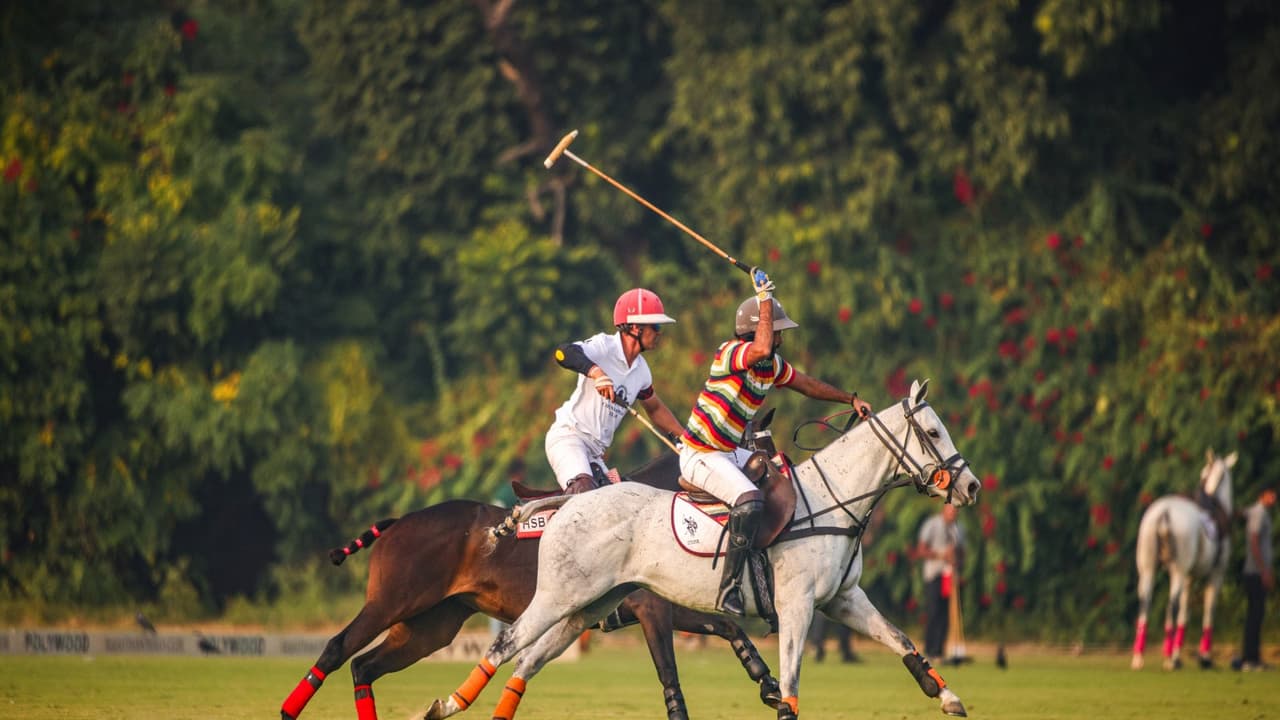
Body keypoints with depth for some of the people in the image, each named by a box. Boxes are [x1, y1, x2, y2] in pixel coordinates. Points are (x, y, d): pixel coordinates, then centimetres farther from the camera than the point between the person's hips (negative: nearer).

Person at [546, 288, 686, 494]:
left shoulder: (641, 370, 13)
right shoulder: (604, 346, -12)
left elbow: (655, 409, 31)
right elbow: (563, 353, -32)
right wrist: (597, 372, -47)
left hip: (596, 453, 9)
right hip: (568, 435, -9)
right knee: (583, 489, -32)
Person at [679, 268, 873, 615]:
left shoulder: (773, 365, 8)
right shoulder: (732, 352, -19)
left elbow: (807, 384, 24)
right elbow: (762, 349, -41)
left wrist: (851, 399, 21)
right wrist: (765, 299, -30)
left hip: (727, 454, 10)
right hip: (700, 455, -10)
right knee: (750, 501, -32)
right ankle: (729, 587, -31)